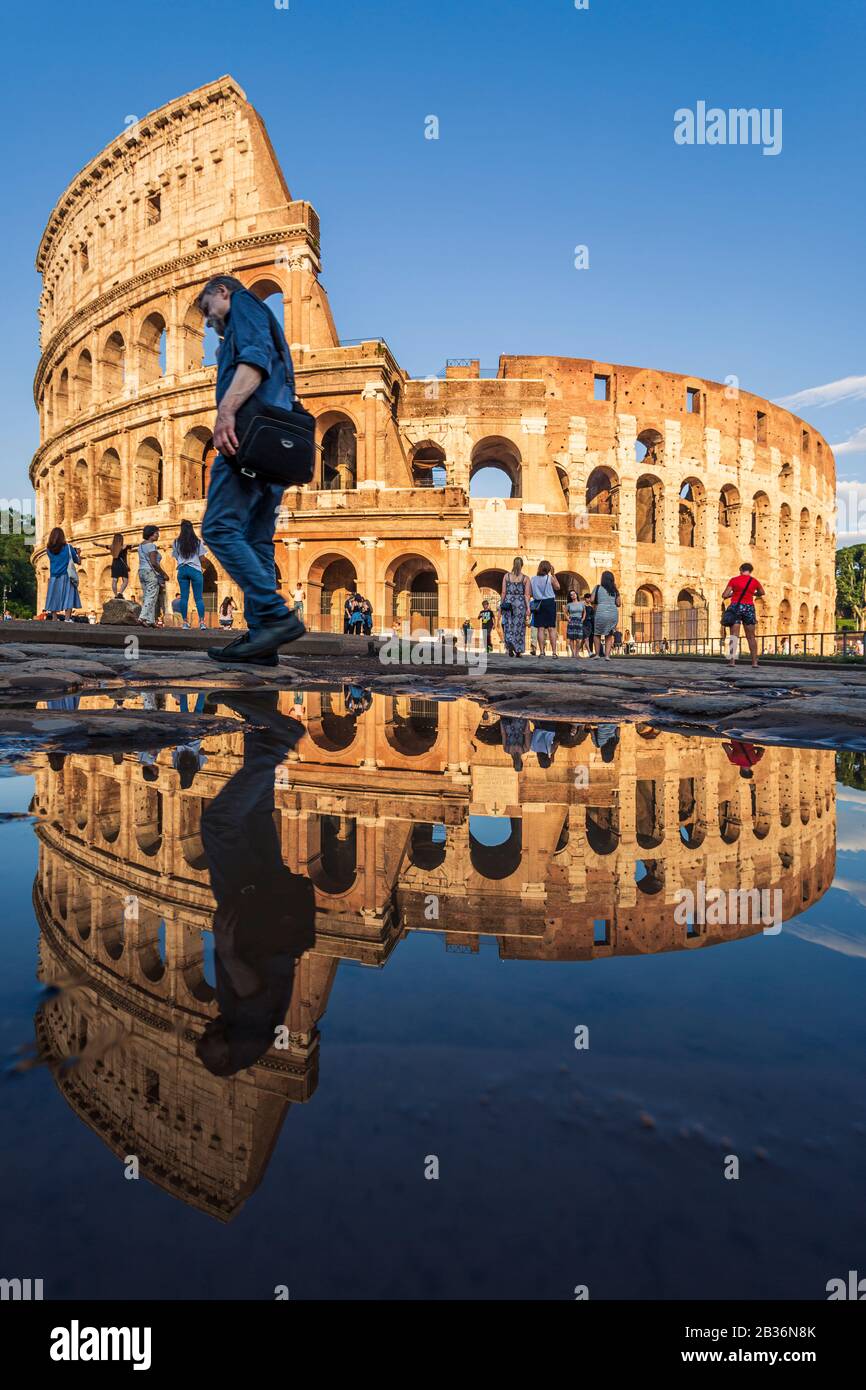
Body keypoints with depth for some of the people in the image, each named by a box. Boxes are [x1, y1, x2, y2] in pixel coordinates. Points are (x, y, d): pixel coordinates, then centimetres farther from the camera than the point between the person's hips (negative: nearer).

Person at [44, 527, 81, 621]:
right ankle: (67, 619, -13)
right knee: (68, 598, -4)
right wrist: (78, 553, 21)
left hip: (53, 578, 3)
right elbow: (78, 562, 1)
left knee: (54, 598, 9)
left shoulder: (49, 549, 3)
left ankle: (54, 619, 8)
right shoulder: (68, 547, -5)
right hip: (66, 577, -3)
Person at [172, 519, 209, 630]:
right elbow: (202, 558, -1)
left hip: (182, 570, 2)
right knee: (199, 597, -1)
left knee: (184, 597, 5)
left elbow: (176, 558, 7)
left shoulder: (177, 542, 3)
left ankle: (185, 622, 4)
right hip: (195, 570, -2)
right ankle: (201, 622, -11)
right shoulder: (198, 542, -2)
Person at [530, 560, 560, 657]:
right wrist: (553, 574, 12)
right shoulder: (550, 578, -5)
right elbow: (557, 587, 11)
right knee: (552, 628, 2)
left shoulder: (533, 579, 1)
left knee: (540, 629, 2)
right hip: (549, 603, -1)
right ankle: (553, 652, -2)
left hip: (538, 604, 1)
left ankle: (541, 652, -2)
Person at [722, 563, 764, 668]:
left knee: (734, 636, -6)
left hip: (735, 607, -2)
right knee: (751, 637, 9)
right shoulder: (754, 581, 6)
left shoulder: (734, 580, -2)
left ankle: (732, 660, -18)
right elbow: (762, 593, 24)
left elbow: (725, 595, -5)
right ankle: (754, 661, 9)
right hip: (749, 608, 2)